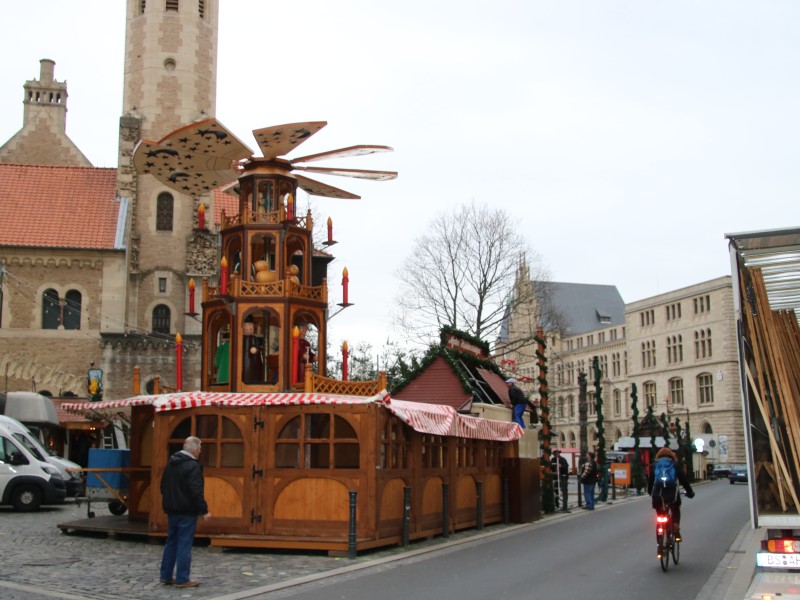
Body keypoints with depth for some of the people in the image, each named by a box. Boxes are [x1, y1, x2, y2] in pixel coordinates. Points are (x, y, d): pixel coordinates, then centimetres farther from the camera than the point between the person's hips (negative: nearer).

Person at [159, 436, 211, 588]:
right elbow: (196, 492, -21)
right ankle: (182, 579, 0)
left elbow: (163, 486, 18)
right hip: (187, 511, -8)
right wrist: (204, 510, -16)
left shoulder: (171, 463, 10)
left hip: (172, 509, 8)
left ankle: (166, 576, 20)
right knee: (184, 544, -3)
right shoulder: (193, 466, -17)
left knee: (171, 543, 15)